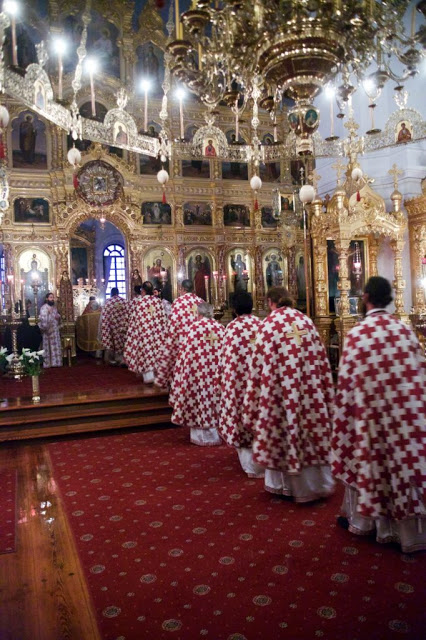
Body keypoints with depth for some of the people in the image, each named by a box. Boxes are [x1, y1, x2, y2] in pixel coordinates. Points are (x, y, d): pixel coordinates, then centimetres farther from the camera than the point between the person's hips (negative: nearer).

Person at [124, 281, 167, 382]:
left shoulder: (137, 301, -9)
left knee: (145, 351, 4)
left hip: (143, 331, -3)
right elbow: (163, 318, 1)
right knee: (156, 350, 13)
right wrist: (163, 331, 10)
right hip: (157, 331, 3)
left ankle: (148, 375, -1)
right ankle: (157, 374, 21)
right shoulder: (158, 301, -1)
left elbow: (133, 319, -5)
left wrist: (131, 332, 6)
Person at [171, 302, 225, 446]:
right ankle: (216, 434, 19)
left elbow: (187, 352, -6)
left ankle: (202, 436, 10)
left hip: (199, 370, -3)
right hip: (216, 372, 4)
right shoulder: (220, 328, 4)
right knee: (215, 397, 11)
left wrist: (184, 371, 3)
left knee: (199, 399, 5)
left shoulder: (194, 327, -6)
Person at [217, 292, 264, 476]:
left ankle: (251, 465, 13)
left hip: (238, 378, -2)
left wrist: (221, 377, 8)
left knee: (241, 417, 8)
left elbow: (226, 356, -4)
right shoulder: (260, 324, -2)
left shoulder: (232, 327, -6)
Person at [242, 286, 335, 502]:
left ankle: (293, 484, 19)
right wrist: (323, 389, 15)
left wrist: (256, 400, -1)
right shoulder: (306, 321, 6)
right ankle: (318, 482, 25)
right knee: (312, 428, 13)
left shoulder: (269, 325, -8)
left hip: (283, 389, -4)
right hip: (310, 389, 4)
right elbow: (320, 359, 7)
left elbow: (261, 364, -9)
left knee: (288, 431, 7)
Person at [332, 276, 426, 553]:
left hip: (371, 412, -3)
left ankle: (361, 519, 30)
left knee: (369, 460, 13)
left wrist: (345, 413, 1)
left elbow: (347, 382, -10)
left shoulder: (357, 334, -13)